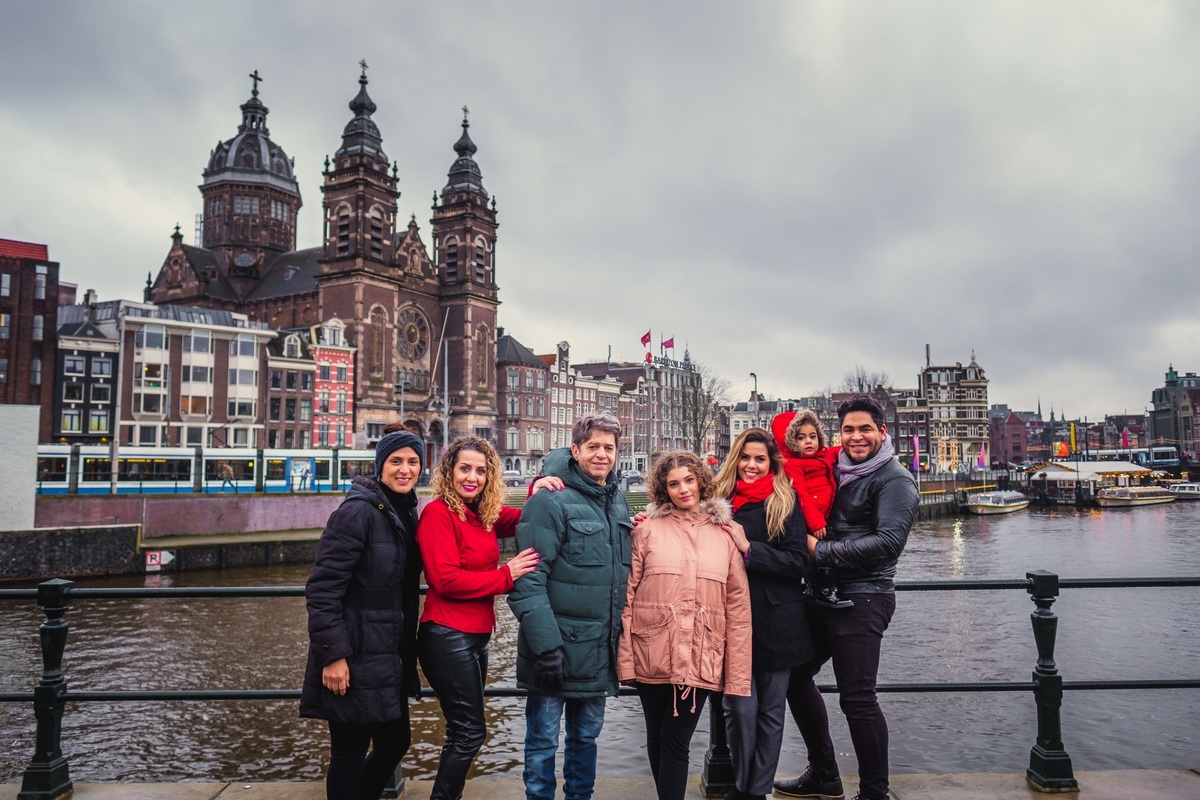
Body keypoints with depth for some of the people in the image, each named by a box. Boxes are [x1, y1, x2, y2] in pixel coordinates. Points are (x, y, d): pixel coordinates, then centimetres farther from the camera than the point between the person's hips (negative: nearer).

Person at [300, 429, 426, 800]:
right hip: (355, 659, -8)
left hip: (391, 658, 8)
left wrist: (407, 652, 17)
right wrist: (333, 654, -22)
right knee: (350, 753, 5)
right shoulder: (358, 510, -15)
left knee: (396, 741, 17)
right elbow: (322, 588, -19)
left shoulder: (407, 512, 9)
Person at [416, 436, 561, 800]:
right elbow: (446, 579, -21)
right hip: (447, 636, -8)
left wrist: (538, 492, -8)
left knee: (464, 729, 18)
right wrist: (506, 575, -18)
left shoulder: (485, 514, 8)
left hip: (477, 634, 8)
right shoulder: (438, 513, -14)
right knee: (470, 730, -2)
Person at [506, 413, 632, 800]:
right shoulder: (550, 500, -14)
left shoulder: (617, 500, 9)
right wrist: (545, 644, -23)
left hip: (600, 648, 7)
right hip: (557, 646, -6)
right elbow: (529, 579, -19)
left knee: (586, 735, 20)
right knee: (543, 738, 8)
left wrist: (622, 631, 15)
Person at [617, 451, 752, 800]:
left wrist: (738, 672, -1)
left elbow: (738, 606, 2)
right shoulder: (648, 528, 0)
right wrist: (625, 656, -6)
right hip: (653, 654, 0)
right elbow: (627, 595, -1)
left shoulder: (728, 532, 3)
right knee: (657, 738, 13)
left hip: (699, 658, 0)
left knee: (676, 740, -1)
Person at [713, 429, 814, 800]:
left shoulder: (785, 502, -3)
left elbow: (798, 561, -10)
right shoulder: (721, 499, 4)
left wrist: (748, 547, -18)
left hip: (776, 622, -1)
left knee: (771, 708, 10)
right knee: (740, 704, -3)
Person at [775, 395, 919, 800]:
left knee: (857, 698, -6)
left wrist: (821, 550, -19)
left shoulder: (894, 479, -10)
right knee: (796, 675, 16)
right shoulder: (836, 470, 12)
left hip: (862, 599, -9)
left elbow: (888, 541, -22)